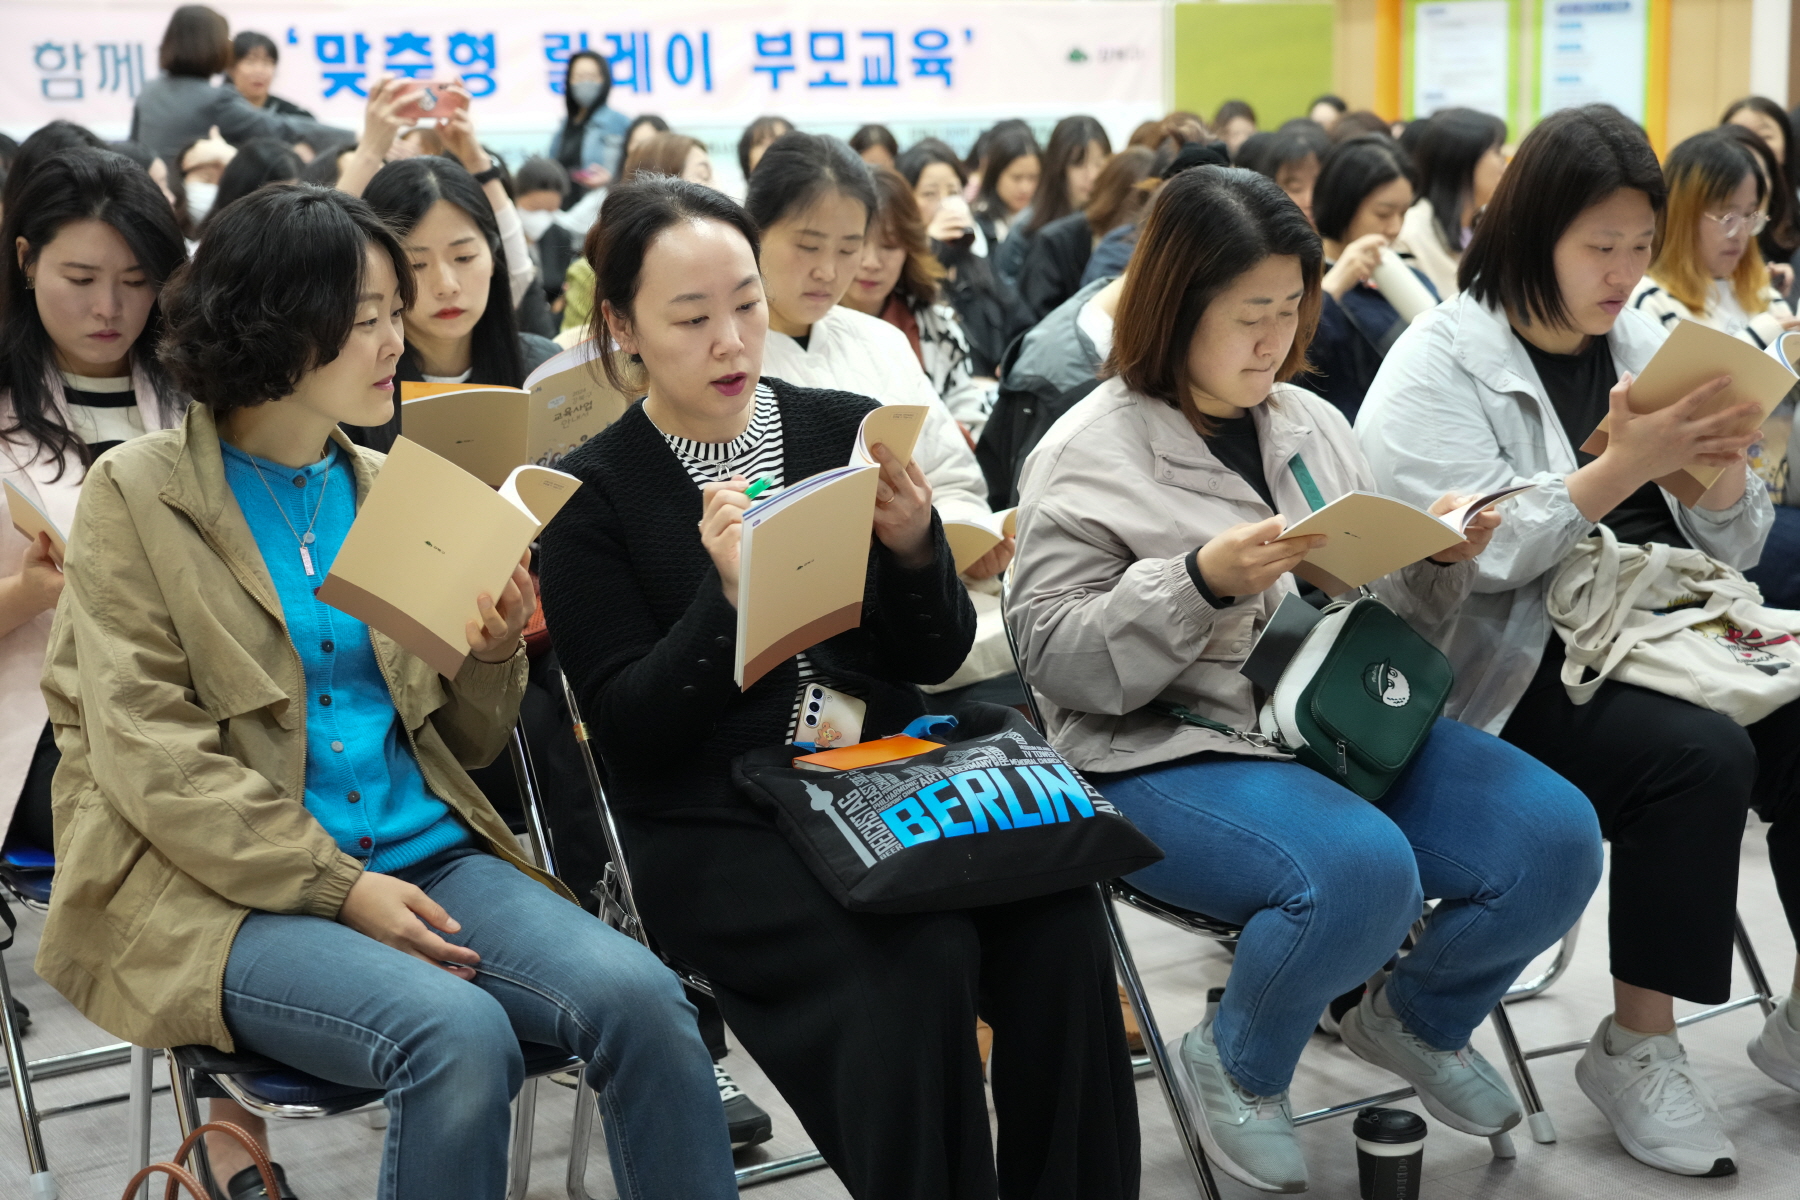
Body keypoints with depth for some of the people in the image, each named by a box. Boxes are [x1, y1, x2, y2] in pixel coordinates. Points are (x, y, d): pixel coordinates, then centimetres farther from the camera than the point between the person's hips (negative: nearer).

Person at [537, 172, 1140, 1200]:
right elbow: (630, 727, -7)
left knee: (1059, 920, -23)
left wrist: (916, 552, -11)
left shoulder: (847, 429, 8)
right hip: (714, 826, -3)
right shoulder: (592, 496, 0)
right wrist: (727, 600, -21)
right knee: (919, 960, -30)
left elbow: (936, 660, 9)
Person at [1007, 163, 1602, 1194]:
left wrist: (1442, 559, -3)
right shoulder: (1089, 454, -4)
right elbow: (1060, 660, -12)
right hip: (1174, 752, -6)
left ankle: (1417, 1019, 16)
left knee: (1556, 837, -15)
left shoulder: (1310, 424, 14)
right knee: (1359, 870, -35)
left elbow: (1394, 614, 20)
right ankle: (1238, 1067, -1)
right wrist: (1202, 583, -24)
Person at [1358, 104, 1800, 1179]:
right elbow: (1481, 555, -17)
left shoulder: (1646, 343, 13)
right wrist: (1626, 465, -24)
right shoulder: (1441, 365, -4)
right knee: (1701, 755, -29)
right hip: (1522, 668, -6)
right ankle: (1638, 1048, -13)